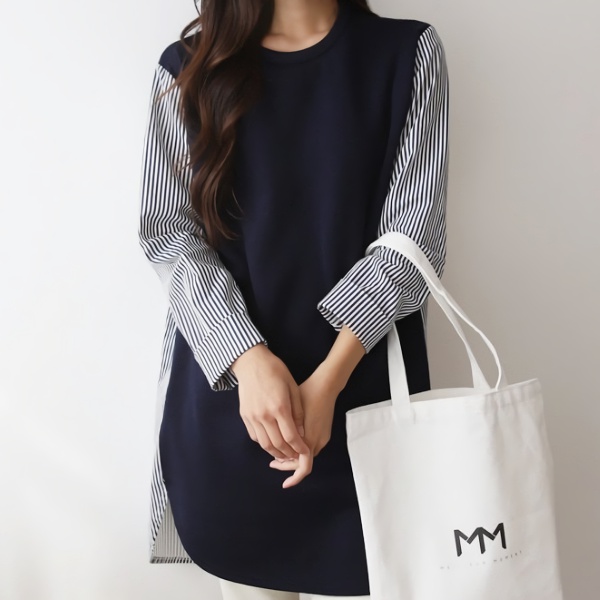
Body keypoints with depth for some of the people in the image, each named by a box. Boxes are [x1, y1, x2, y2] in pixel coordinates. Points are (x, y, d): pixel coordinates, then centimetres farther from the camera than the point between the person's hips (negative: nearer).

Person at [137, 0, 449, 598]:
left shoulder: (408, 54, 2)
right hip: (225, 386, 1)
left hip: (362, 384, 0)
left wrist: (331, 379, -15)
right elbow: (168, 232, 0)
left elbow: (413, 233, -4)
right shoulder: (187, 68, 5)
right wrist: (249, 359, -16)